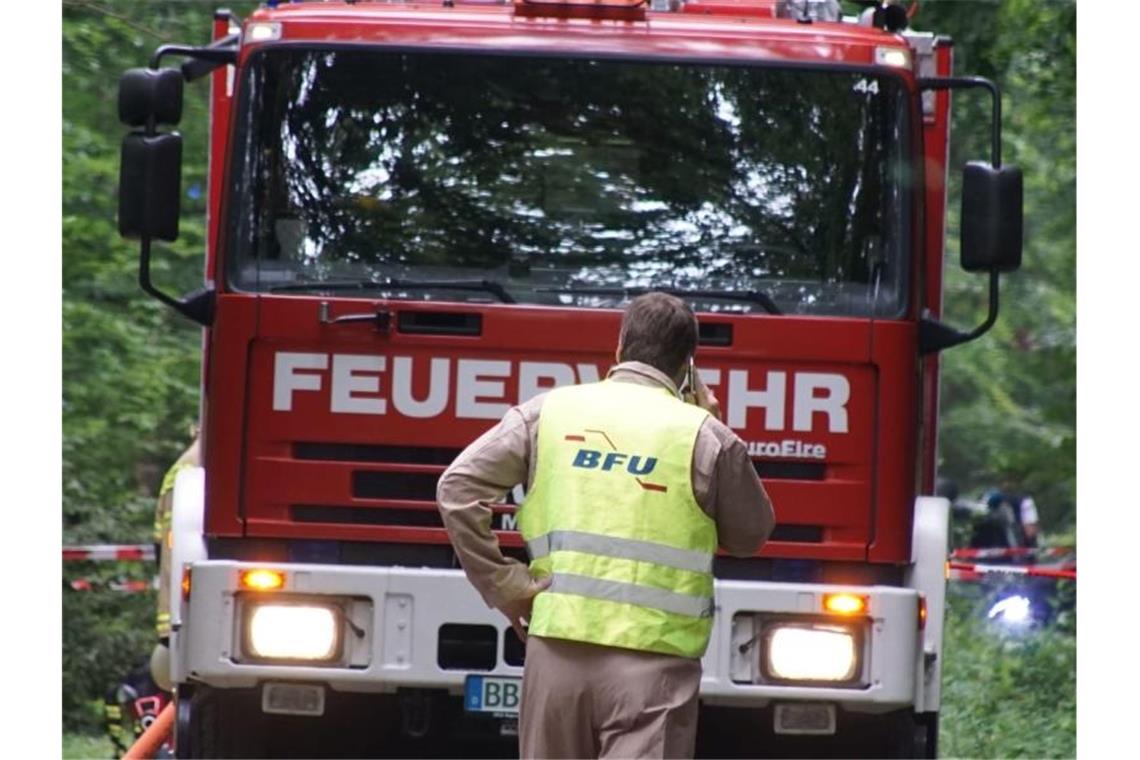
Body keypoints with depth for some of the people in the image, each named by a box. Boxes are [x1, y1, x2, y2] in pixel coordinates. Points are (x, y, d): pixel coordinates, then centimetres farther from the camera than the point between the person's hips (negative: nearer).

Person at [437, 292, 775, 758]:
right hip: (653, 656, -3)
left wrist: (504, 587, 3)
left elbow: (459, 487, 1)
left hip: (559, 645, 3)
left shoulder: (551, 410, 8)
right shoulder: (704, 436, 1)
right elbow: (749, 535, 14)